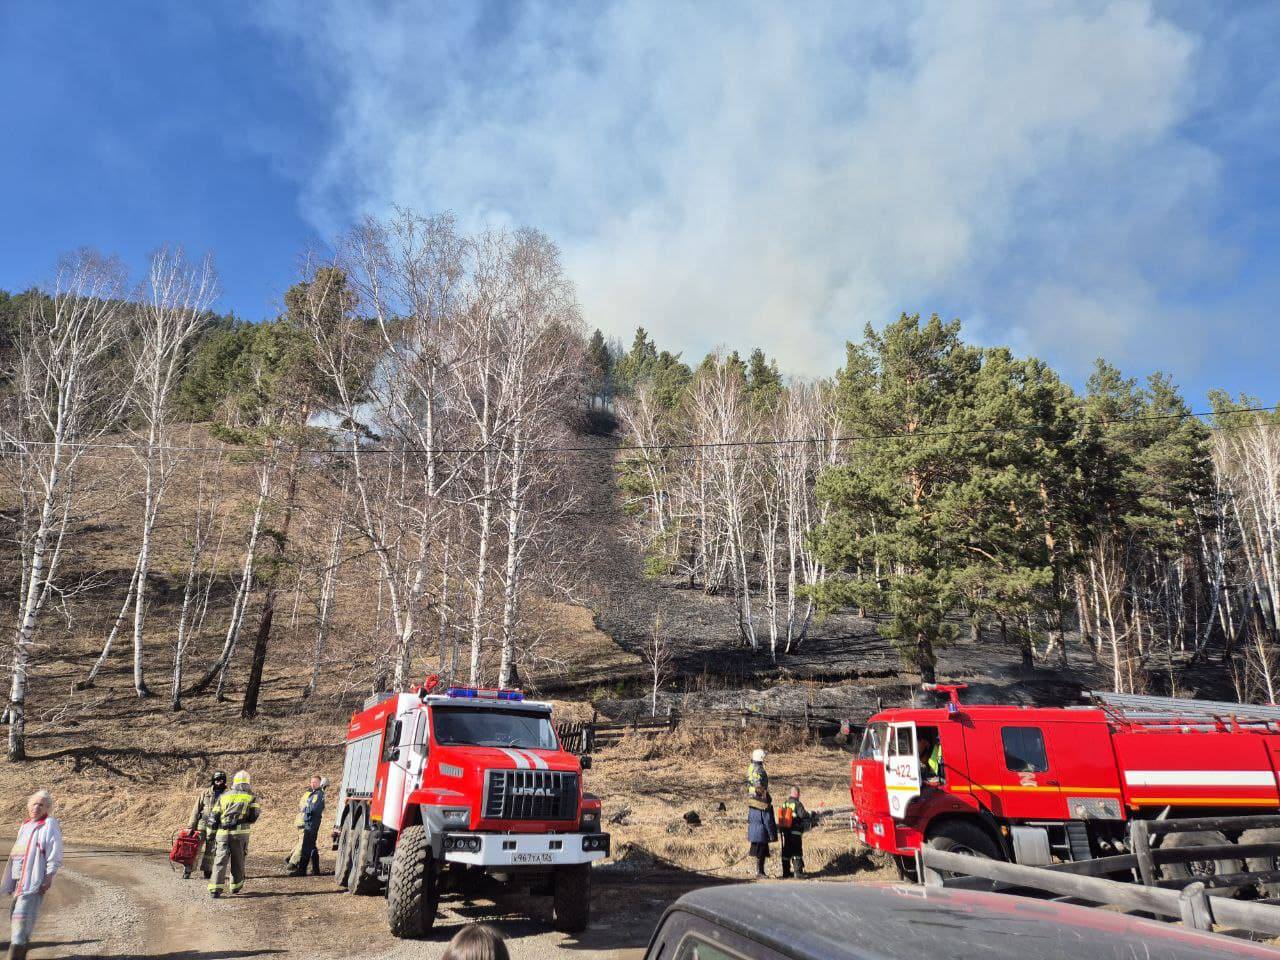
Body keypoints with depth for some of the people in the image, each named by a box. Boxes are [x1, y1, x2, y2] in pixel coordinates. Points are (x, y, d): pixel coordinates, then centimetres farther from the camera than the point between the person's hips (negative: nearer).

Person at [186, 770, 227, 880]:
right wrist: (190, 826, -6)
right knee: (195, 849, -1)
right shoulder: (205, 794, 0)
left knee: (210, 852, 9)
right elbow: (195, 811, 0)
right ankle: (186, 872, 7)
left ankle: (207, 872, 20)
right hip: (202, 826, -2)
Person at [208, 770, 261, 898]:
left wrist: (212, 832, 19)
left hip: (223, 833, 1)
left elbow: (215, 816, 9)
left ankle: (215, 888, -11)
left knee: (220, 860, 1)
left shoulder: (223, 795, 12)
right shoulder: (251, 797, 6)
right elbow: (253, 817, -1)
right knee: (238, 861, 14)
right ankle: (235, 886, 23)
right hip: (240, 833, -1)